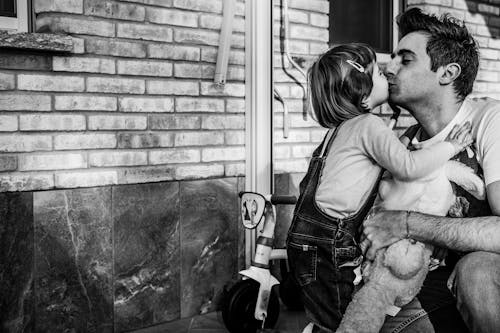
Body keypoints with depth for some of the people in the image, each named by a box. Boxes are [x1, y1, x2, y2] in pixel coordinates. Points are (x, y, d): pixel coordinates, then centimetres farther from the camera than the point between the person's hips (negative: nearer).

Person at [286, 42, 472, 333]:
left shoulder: (345, 127, 18)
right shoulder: (369, 125, -12)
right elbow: (407, 166, -23)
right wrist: (451, 146, -10)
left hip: (308, 234, 9)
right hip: (325, 242, -9)